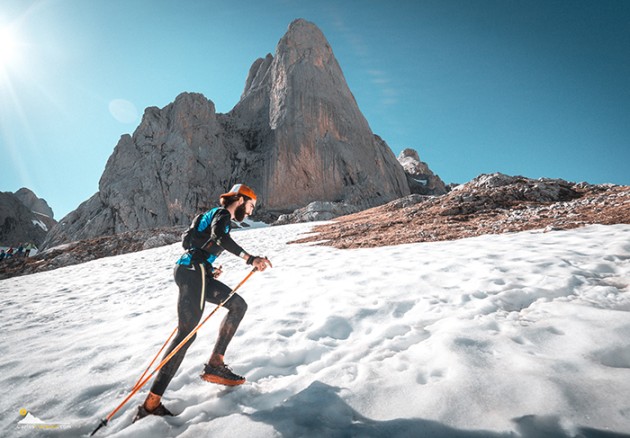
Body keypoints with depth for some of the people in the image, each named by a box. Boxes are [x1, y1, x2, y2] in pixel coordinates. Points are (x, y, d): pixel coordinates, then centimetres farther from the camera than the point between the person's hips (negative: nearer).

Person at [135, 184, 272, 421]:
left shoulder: (217, 215, 25)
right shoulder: (222, 213, -4)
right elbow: (220, 237, -27)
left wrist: (210, 269, 32)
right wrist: (250, 258, -34)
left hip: (191, 270, 10)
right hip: (193, 271, -10)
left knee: (238, 304, 9)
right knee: (187, 333, -11)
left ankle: (215, 364, 6)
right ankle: (151, 403, -6)